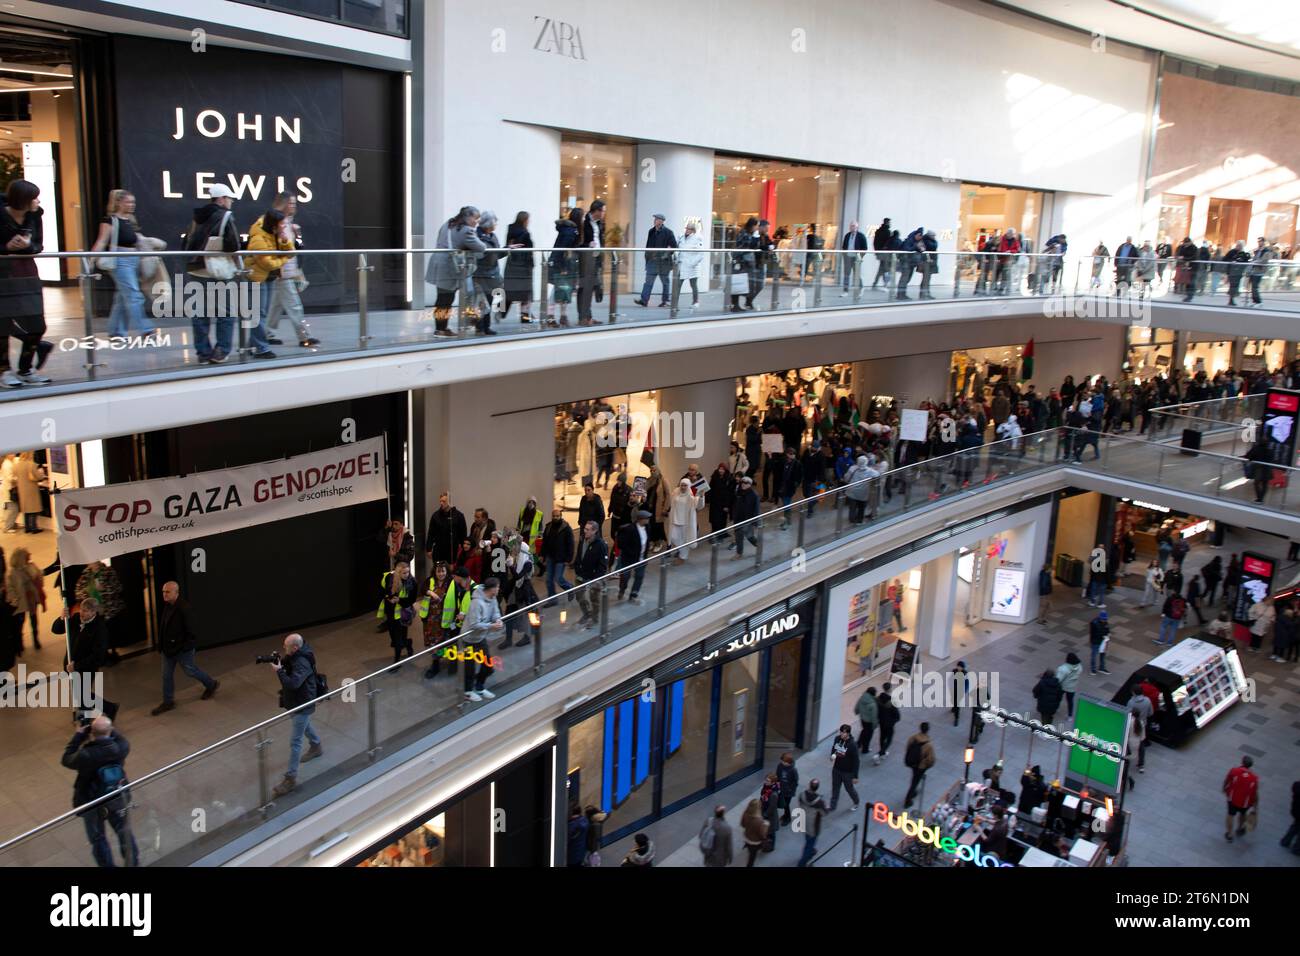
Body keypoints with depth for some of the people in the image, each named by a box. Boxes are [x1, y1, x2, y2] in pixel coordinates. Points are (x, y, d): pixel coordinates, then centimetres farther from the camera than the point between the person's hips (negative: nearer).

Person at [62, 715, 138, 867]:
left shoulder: (86, 755, -33)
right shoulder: (121, 748, -24)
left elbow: (66, 760, -11)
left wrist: (79, 735, -8)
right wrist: (109, 728, 0)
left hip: (92, 803, -3)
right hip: (118, 799, 3)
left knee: (98, 838, 21)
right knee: (124, 832, 25)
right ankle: (133, 862, 42)